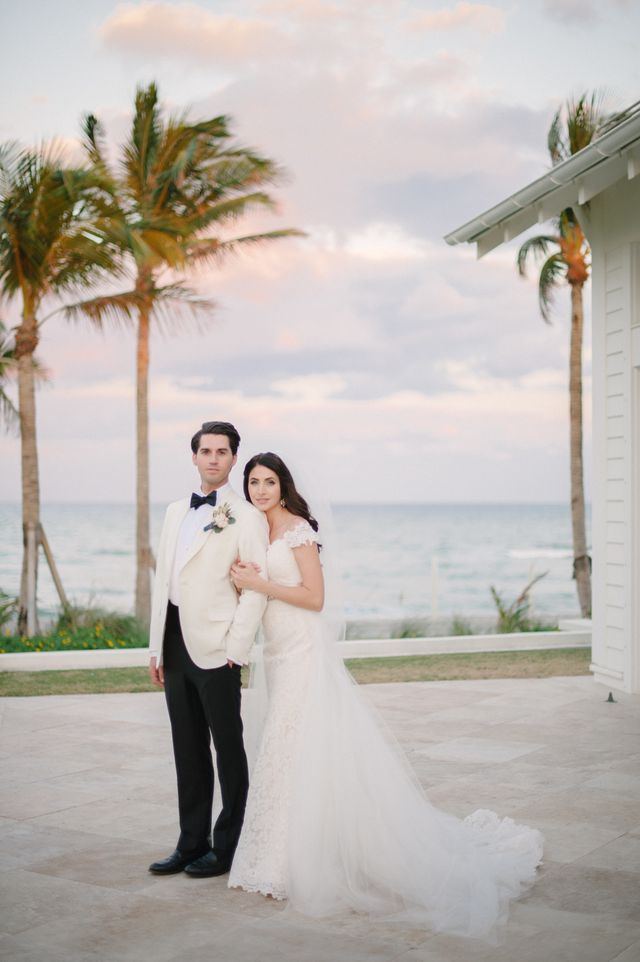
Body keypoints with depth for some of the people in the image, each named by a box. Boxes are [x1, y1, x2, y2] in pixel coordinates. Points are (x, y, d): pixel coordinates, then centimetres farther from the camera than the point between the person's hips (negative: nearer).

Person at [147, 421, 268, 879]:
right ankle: (192, 844, 23)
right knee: (188, 750, 13)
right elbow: (163, 580, 16)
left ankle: (227, 848, 14)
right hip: (176, 644, 7)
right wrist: (157, 647, 13)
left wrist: (235, 648, -16)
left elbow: (257, 587, -11)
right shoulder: (176, 512, 15)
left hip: (216, 648, -7)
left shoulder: (246, 516, -6)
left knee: (228, 747, 4)